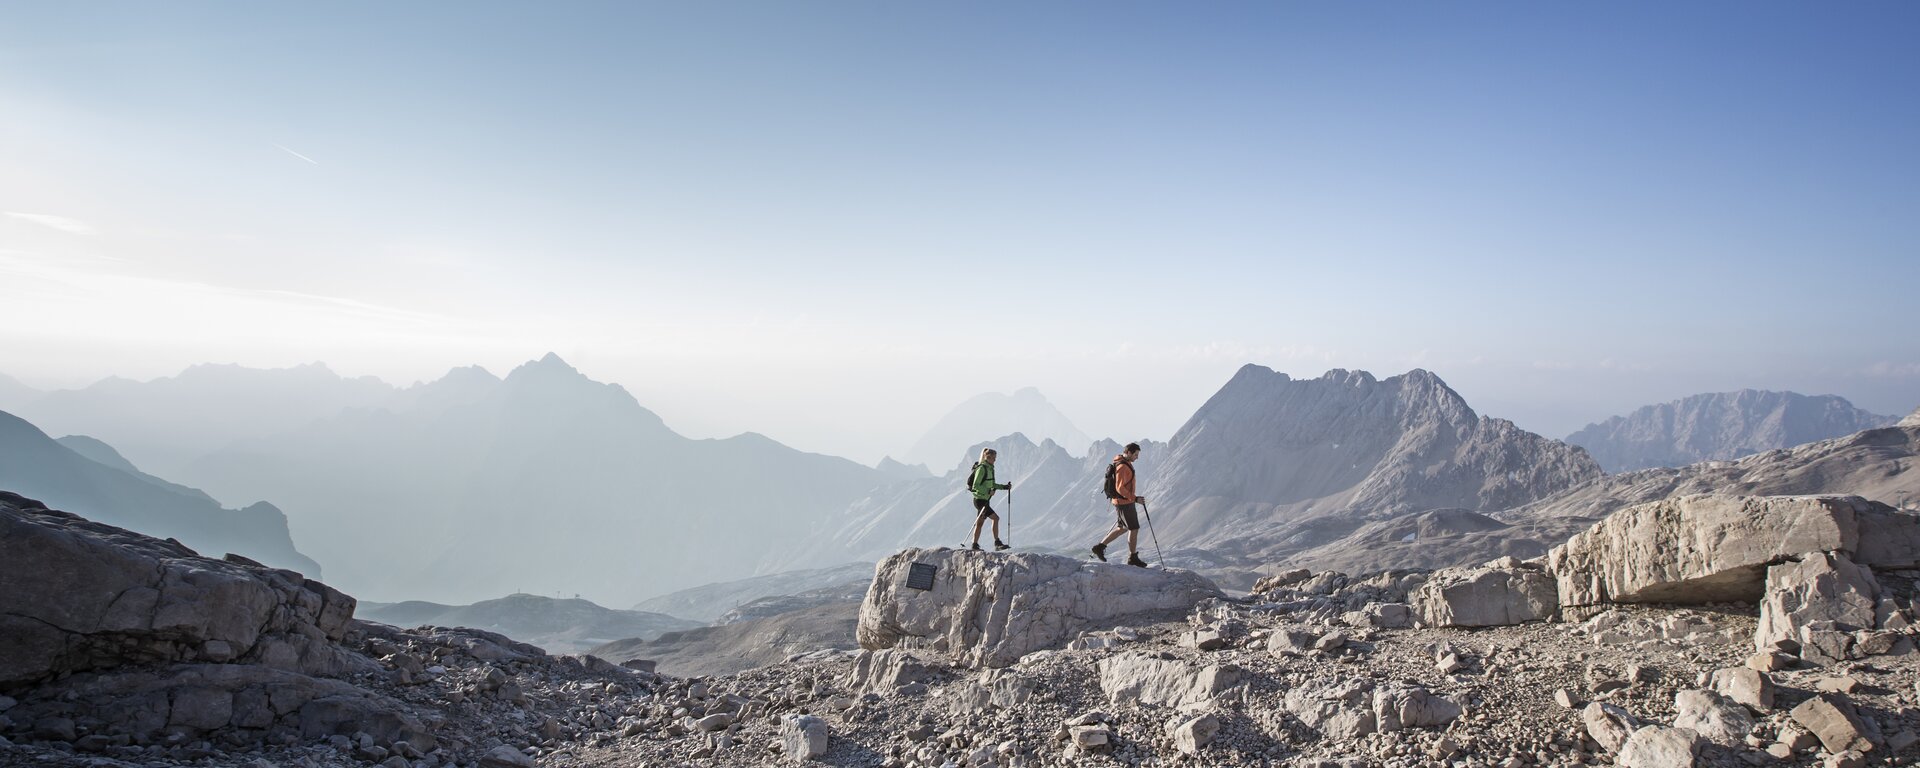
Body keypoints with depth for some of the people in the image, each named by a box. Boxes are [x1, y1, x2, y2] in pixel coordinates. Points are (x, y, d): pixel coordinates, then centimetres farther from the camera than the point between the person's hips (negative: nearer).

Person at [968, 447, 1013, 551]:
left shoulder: (990, 468, 13)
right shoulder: (982, 468, -15)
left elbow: (991, 484, 21)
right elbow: (975, 485, -20)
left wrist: (1004, 486, 13)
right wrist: (988, 491, -26)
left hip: (985, 500, 9)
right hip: (980, 500, -9)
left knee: (979, 522, 12)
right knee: (995, 518, -13)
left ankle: (975, 544, 17)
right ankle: (997, 543, -10)